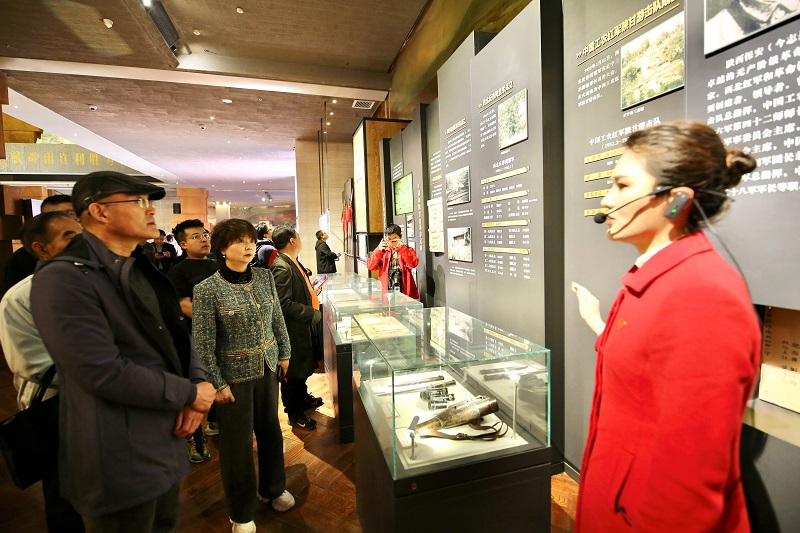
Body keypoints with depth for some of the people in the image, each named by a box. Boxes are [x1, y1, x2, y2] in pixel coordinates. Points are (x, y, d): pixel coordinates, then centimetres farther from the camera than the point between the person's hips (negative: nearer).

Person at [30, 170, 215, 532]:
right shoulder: (64, 278, -20)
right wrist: (189, 394, -16)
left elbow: (178, 335, 10)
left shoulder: (142, 270, 9)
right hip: (123, 459, -8)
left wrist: (197, 383, -7)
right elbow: (104, 373, -26)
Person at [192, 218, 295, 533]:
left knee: (271, 429, 19)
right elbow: (203, 344, -13)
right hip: (235, 374, -4)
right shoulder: (207, 290, -16)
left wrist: (284, 353, 8)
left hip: (268, 367, 5)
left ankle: (272, 488, 45)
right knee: (238, 442, 10)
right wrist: (217, 383, -12)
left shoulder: (265, 277, -3)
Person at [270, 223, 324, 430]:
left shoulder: (293, 263, 8)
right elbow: (285, 304, -29)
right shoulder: (282, 268, -25)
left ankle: (302, 398, 45)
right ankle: (294, 413, 25)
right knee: (293, 371, 7)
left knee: (303, 367, 25)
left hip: (303, 326, 10)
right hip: (293, 329, -10)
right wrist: (312, 313, -23)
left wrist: (311, 289, 4)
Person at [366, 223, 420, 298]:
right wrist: (379, 251, -11)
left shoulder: (408, 250, 3)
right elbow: (370, 266, -1)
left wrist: (402, 248, -19)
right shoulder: (383, 251, 10)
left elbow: (413, 264, -16)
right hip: (386, 291, 2)